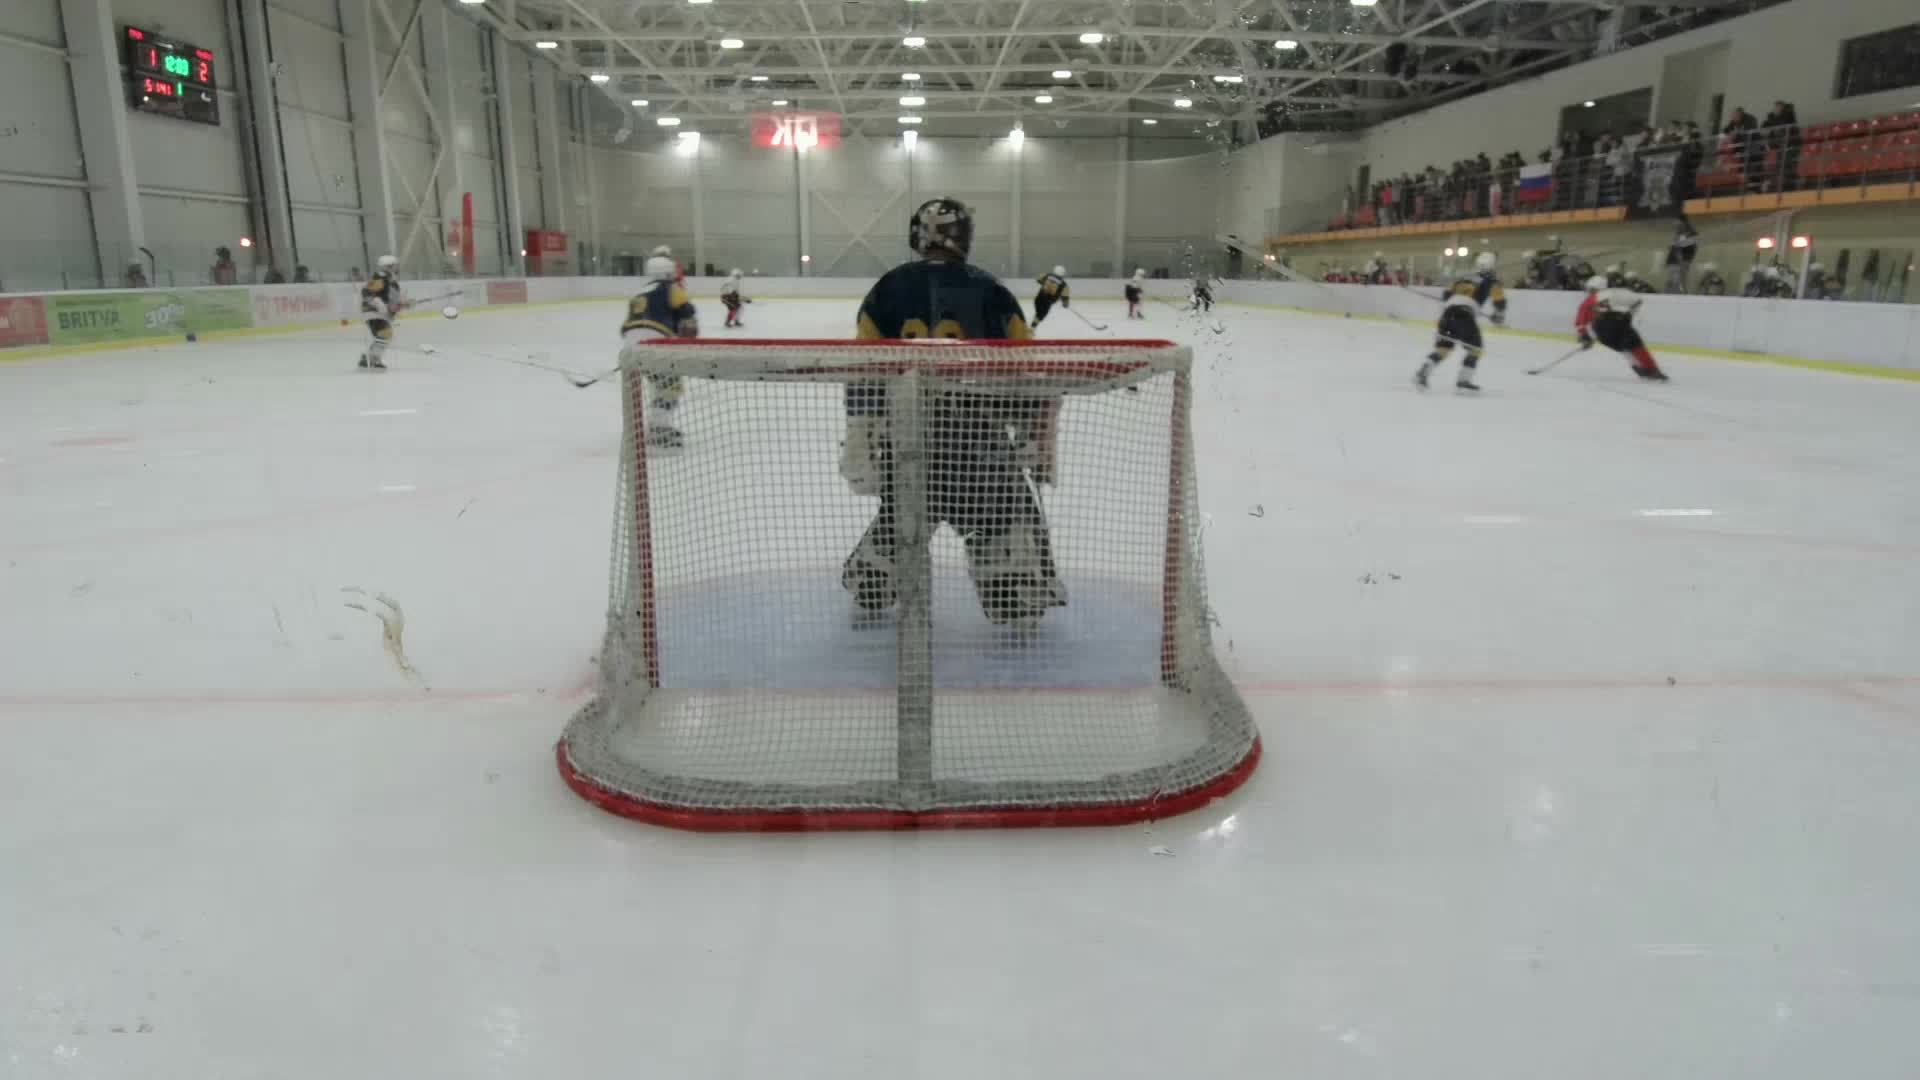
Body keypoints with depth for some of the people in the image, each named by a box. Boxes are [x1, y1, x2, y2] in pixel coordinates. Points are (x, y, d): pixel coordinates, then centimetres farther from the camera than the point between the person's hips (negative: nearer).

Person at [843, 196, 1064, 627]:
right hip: (977, 435, -2)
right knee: (1007, 517, 13)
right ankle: (1020, 603, 13)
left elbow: (864, 376, 3)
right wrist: (1038, 444, 11)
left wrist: (860, 451, 6)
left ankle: (868, 592, 35)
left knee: (899, 514, 24)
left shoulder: (888, 289, 7)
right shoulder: (989, 291, 4)